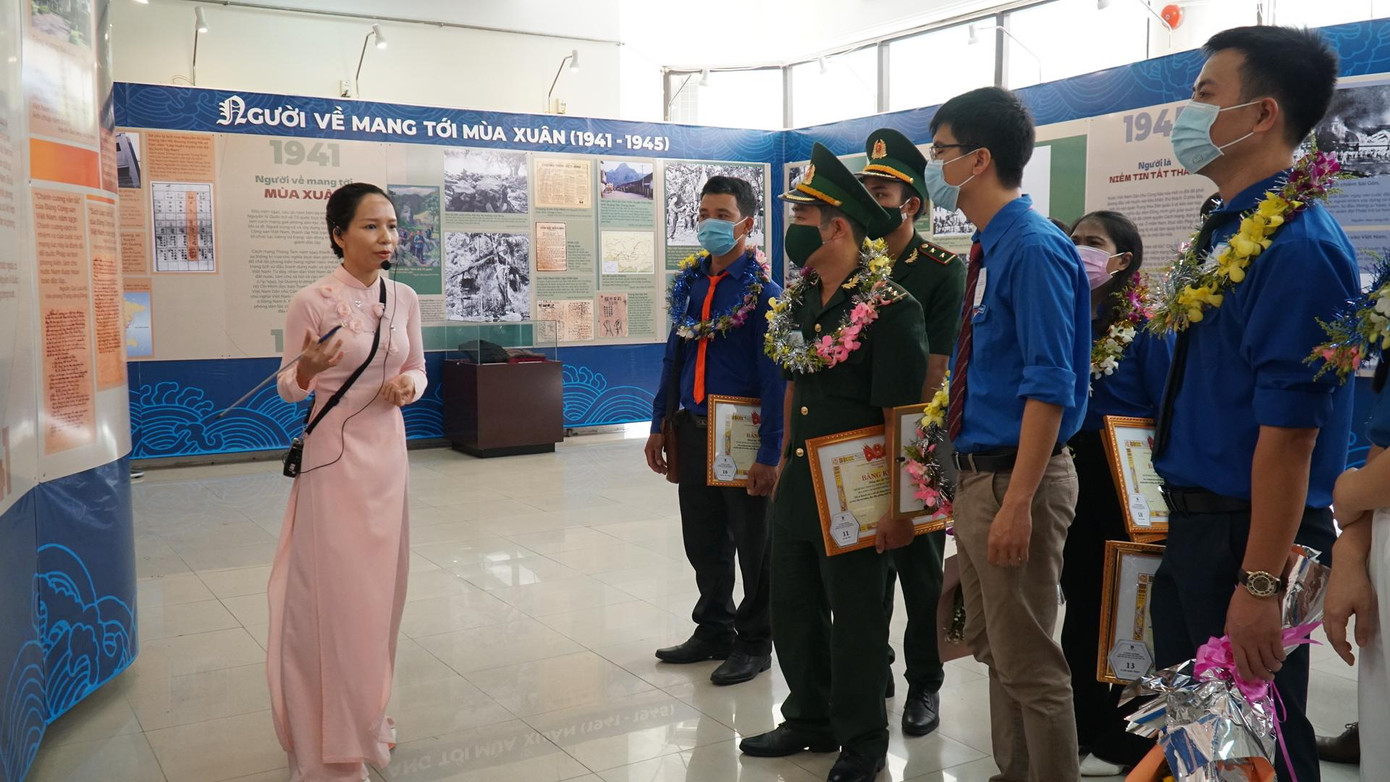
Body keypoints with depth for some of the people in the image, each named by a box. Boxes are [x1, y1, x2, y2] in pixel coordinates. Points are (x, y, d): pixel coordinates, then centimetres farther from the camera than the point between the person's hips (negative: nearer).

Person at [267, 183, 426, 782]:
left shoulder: (404, 298, 5)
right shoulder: (312, 302, -10)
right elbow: (288, 389, -4)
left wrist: (409, 384, -8)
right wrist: (308, 368, -25)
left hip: (388, 451, 5)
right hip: (335, 456, -5)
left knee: (380, 587, 12)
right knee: (334, 592, -2)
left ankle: (368, 715, 30)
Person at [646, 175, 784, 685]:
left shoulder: (762, 292, -11)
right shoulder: (688, 284, 8)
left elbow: (774, 376, -15)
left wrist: (770, 454, -18)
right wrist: (659, 425, 12)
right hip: (693, 430, 6)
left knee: (753, 547, 9)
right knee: (703, 543, 17)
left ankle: (754, 643, 24)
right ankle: (713, 631, 34)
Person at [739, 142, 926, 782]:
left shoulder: (889, 309, -17)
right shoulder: (799, 298, 6)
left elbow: (903, 417, -17)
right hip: (799, 482, 7)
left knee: (855, 618, 8)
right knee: (792, 608, 16)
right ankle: (808, 720, 37)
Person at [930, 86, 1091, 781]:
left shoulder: (1034, 248, -16)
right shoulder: (987, 248, 11)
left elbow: (1049, 386, -22)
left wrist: (1017, 503, -25)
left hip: (1015, 478, -10)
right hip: (975, 471, 10)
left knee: (1027, 663, 1)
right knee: (991, 647, 21)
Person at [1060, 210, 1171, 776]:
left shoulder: (1146, 328, -10)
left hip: (1125, 485, -6)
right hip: (1069, 479, 6)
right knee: (1081, 603, 15)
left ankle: (1127, 739, 21)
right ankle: (1085, 726, 30)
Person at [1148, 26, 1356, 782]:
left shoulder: (1295, 245, -20)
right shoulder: (1228, 230, 10)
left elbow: (1288, 430, -24)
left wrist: (1260, 584, -23)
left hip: (1250, 533, -9)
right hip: (1196, 521, 9)